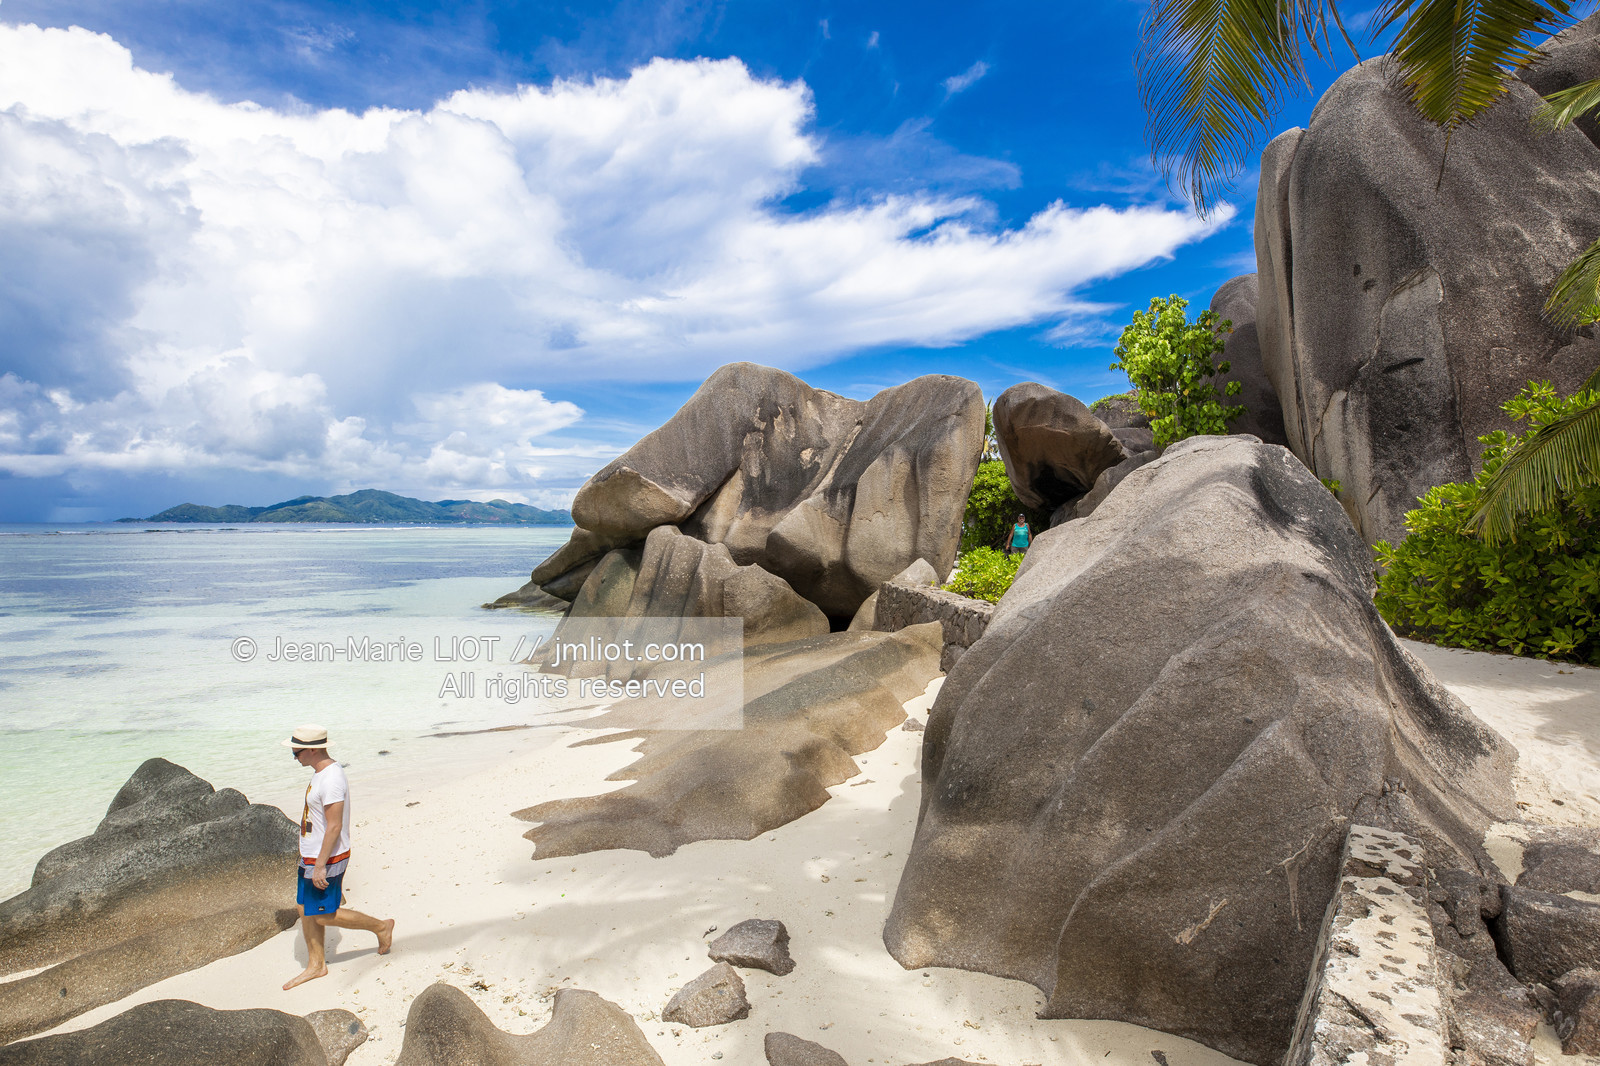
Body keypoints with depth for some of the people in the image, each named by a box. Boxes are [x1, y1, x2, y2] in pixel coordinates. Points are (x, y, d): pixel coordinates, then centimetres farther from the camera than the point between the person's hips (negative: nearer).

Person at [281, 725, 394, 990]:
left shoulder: (331, 780, -26)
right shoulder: (321, 772, 7)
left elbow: (334, 827, -26)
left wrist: (320, 866, -24)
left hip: (327, 860, -10)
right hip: (310, 858, 10)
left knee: (323, 916, 0)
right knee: (306, 909, 15)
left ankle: (381, 927, 14)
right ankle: (316, 965, 28)